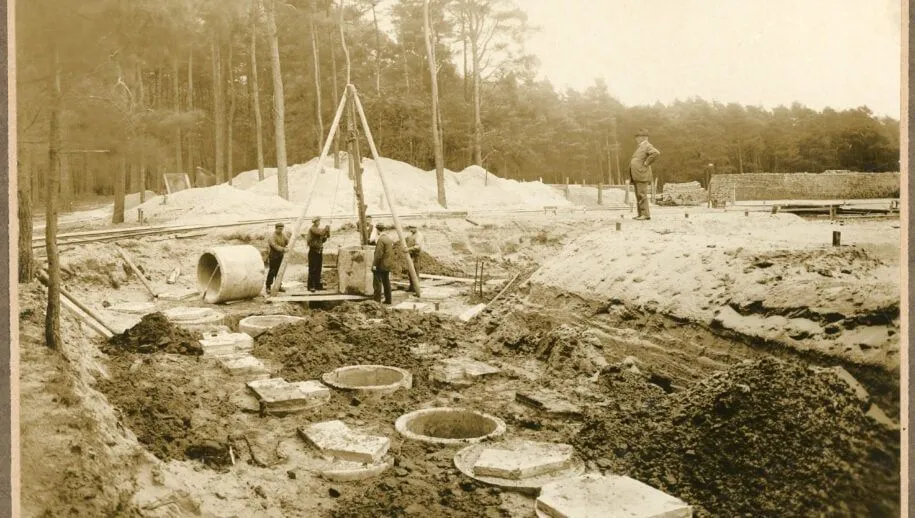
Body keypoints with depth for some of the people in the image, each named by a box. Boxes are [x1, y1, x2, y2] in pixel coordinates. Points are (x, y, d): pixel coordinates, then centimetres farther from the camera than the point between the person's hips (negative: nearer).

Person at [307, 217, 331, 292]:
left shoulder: (319, 229, 19)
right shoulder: (312, 229, -8)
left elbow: (322, 240, 19)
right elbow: (320, 232, -25)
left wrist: (325, 236, 2)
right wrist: (326, 228, -11)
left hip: (319, 251, 9)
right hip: (313, 251, -9)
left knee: (318, 269, 9)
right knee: (312, 269, -8)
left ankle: (317, 285, 14)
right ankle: (311, 286, -8)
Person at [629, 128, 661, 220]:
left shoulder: (647, 146, -8)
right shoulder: (640, 147, 22)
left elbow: (656, 153, -26)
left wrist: (646, 163, -19)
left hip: (642, 175, -10)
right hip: (637, 176, 10)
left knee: (642, 195, -12)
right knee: (638, 196, 8)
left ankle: (645, 214, -12)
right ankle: (641, 214, 11)